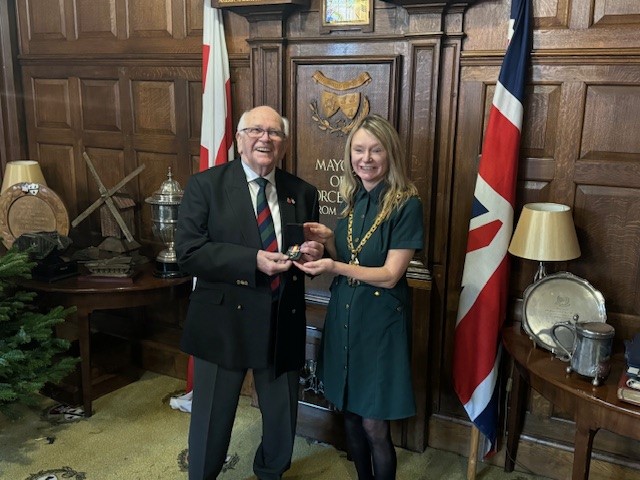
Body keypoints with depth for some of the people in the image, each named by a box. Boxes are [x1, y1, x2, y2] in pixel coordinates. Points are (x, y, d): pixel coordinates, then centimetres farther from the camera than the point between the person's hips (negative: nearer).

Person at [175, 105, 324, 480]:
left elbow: (315, 248, 13)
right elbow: (188, 252, -15)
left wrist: (314, 253, -12)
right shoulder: (205, 185, -6)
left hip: (284, 323, 4)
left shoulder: (303, 193, 5)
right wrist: (253, 260, -24)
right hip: (224, 321, -3)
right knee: (212, 418, 13)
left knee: (283, 416, 20)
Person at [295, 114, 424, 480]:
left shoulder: (407, 204, -13)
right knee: (350, 415, 16)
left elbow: (390, 275, -17)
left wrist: (334, 267, -28)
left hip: (380, 322, -6)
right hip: (344, 316, 6)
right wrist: (328, 240, -7)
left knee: (374, 424, 3)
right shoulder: (353, 199, 6)